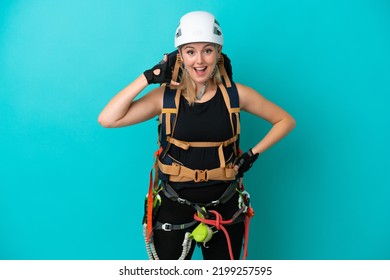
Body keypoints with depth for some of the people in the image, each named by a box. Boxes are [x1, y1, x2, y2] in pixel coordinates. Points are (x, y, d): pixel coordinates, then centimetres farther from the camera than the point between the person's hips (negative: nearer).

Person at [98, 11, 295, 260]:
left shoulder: (235, 95, -5)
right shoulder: (165, 96, -6)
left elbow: (286, 121, 8)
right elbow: (107, 119, -16)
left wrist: (254, 154, -1)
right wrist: (148, 77, -16)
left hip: (224, 209, 1)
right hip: (174, 207, -1)